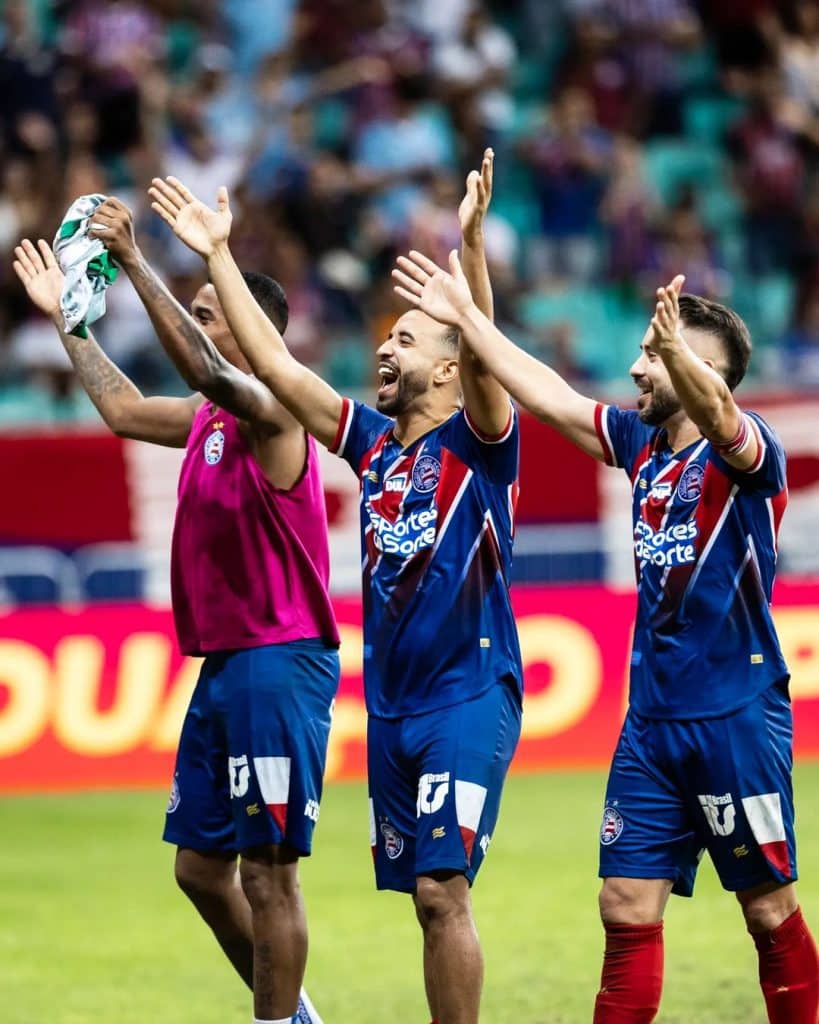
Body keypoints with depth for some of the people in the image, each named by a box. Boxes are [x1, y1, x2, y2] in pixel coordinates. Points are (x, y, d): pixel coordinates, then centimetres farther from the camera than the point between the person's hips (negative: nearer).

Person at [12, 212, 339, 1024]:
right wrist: (66, 317, 33)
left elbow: (209, 373, -32)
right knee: (200, 864, 14)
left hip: (278, 663, -10)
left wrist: (135, 264, -35)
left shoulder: (270, 414, -12)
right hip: (222, 664, 10)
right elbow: (124, 409, 32)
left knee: (266, 869, -6)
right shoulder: (208, 418, 15)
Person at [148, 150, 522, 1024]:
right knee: (424, 895, 9)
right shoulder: (374, 443, 12)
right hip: (391, 701, 7)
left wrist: (473, 241, -37)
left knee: (442, 888, -14)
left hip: (468, 696, -6)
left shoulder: (476, 442, -5)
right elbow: (273, 364, 13)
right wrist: (218, 255, 10)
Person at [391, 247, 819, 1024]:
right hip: (652, 717, 7)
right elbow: (552, 400, 15)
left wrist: (674, 349, -52)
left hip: (737, 717, -7)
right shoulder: (644, 444, 10)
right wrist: (467, 317, 14)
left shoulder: (746, 452, -10)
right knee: (628, 908, 3)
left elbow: (715, 412, -32)